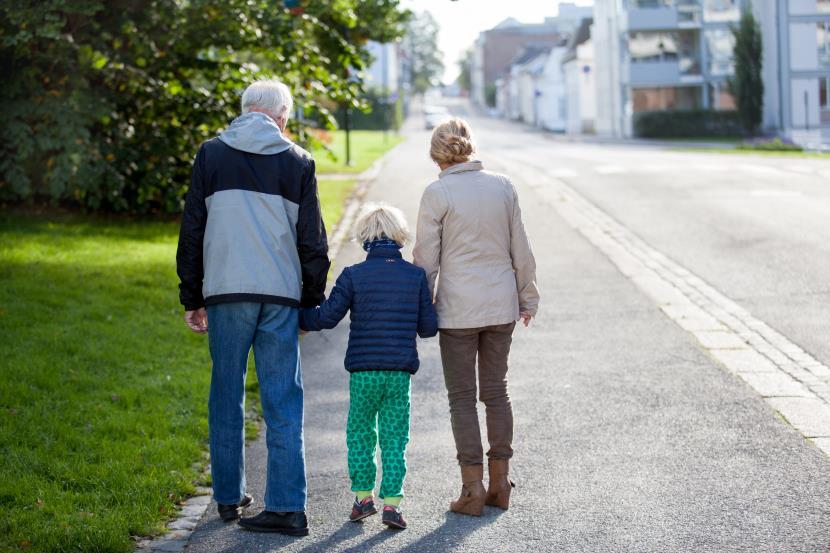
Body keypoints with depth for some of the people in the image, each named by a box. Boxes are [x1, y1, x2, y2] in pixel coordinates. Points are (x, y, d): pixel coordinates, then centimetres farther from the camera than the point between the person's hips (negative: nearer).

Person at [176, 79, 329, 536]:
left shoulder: (211, 155, 6)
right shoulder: (297, 161, 5)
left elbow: (192, 232, 7)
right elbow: (313, 241, 6)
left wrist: (192, 299, 13)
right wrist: (313, 301, 14)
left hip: (225, 293, 0)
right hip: (280, 294, 0)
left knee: (227, 396, 11)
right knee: (283, 402, 1)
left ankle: (229, 497, 18)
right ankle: (287, 506, -3)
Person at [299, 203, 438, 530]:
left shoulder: (354, 275, -5)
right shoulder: (416, 275, 1)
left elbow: (327, 317, -7)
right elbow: (429, 327, 3)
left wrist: (297, 318, 9)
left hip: (363, 372, -1)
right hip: (400, 372, 1)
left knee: (360, 434, 14)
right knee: (394, 439, 6)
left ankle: (363, 496, 16)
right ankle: (391, 501, 1)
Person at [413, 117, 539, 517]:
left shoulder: (437, 194, -10)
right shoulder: (503, 187, 2)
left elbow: (427, 259, -7)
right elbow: (520, 249, 7)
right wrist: (528, 297, 18)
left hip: (458, 308, -4)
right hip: (501, 304, 4)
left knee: (462, 396, 5)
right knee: (496, 391, 14)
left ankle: (474, 487, 4)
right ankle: (500, 483, 18)